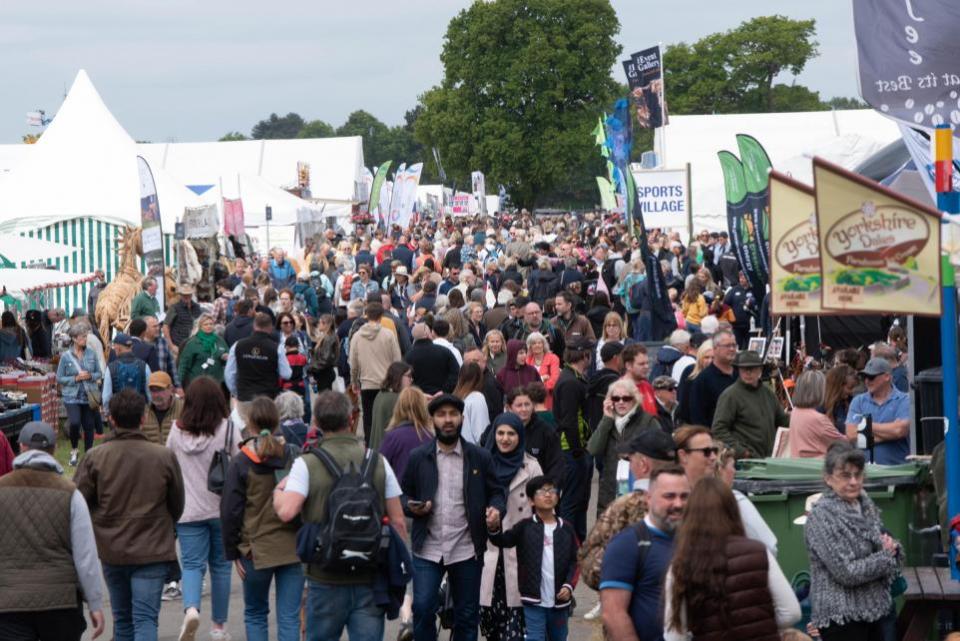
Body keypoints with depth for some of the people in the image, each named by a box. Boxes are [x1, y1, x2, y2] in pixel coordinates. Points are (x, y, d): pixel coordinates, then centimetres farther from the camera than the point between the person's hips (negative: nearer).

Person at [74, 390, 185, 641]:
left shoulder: (94, 457, -7)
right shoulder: (164, 457, -6)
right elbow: (178, 505, 5)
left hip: (110, 550, 2)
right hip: (153, 550, -2)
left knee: (122, 619, 17)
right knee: (145, 618, -4)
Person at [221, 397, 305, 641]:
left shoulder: (241, 462, -6)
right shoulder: (296, 456, -3)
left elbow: (230, 511, -4)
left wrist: (232, 552, 4)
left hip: (256, 549, -1)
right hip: (293, 548, 1)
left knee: (255, 614, 17)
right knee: (289, 618, 4)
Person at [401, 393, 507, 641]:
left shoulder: (480, 457, 4)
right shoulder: (418, 458, 4)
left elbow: (496, 492, 8)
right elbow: (403, 494, 11)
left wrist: (496, 509, -14)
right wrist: (411, 506, -11)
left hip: (466, 549, 0)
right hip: (428, 548, 0)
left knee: (467, 615, 8)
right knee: (423, 608, -8)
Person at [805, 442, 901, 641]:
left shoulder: (866, 505, 9)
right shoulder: (821, 516, -14)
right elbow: (845, 572, -20)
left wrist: (891, 547, -5)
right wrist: (886, 556, -11)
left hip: (874, 608, 8)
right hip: (841, 617, -8)